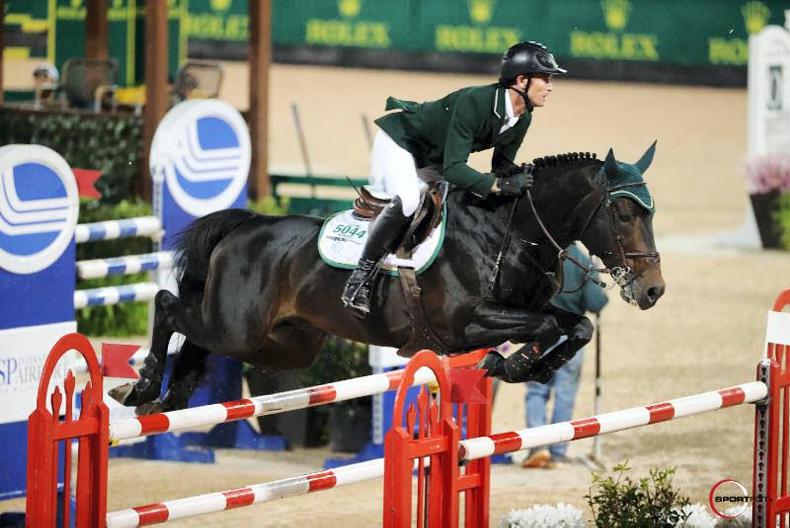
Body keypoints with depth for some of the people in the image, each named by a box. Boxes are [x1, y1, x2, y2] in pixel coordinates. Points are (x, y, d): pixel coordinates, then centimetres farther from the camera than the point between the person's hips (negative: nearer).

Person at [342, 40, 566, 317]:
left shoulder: (522, 119, -9)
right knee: (407, 201, -34)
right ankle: (361, 274, -24)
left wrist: (519, 176, -22)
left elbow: (502, 165, 1)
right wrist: (501, 185, -49)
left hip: (431, 159, 10)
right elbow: (453, 169, -40)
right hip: (398, 140, -10)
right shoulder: (473, 102, -36)